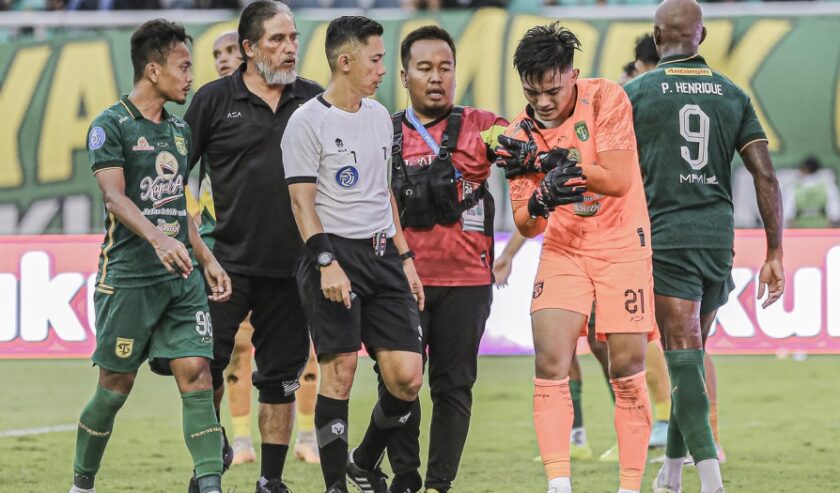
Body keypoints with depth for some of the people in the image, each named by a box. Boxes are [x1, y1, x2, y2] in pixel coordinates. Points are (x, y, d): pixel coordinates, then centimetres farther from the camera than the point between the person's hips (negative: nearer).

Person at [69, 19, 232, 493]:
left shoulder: (179, 129, 16)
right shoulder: (110, 126, -6)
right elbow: (115, 196, -18)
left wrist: (207, 259, 18)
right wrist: (158, 238, -33)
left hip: (182, 277, 6)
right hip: (127, 277, -6)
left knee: (197, 374, -8)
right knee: (115, 387, 2)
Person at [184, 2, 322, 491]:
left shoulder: (315, 100, 6)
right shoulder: (215, 99, 0)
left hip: (292, 265, 2)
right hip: (228, 261, -2)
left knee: (282, 376, 5)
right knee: (205, 361, -6)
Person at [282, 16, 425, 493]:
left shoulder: (379, 116, 15)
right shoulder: (308, 122, -6)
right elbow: (302, 202, -10)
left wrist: (405, 257, 20)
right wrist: (327, 263, -20)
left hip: (383, 256, 6)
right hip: (337, 254, -6)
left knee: (407, 375, -2)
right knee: (339, 369, -9)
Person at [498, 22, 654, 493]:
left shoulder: (606, 98, -12)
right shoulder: (522, 134, -2)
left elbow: (619, 181, -20)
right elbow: (525, 227, 0)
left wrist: (556, 162, -28)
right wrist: (538, 205, -23)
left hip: (622, 245, -2)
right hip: (563, 248, 2)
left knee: (628, 369, -4)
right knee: (551, 361, -15)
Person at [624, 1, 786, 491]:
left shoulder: (637, 92, 0)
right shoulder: (732, 95, 9)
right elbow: (766, 176, 3)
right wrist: (775, 256, 6)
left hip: (665, 236, -4)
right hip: (719, 239, 4)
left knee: (684, 359, -10)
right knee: (691, 355, 17)